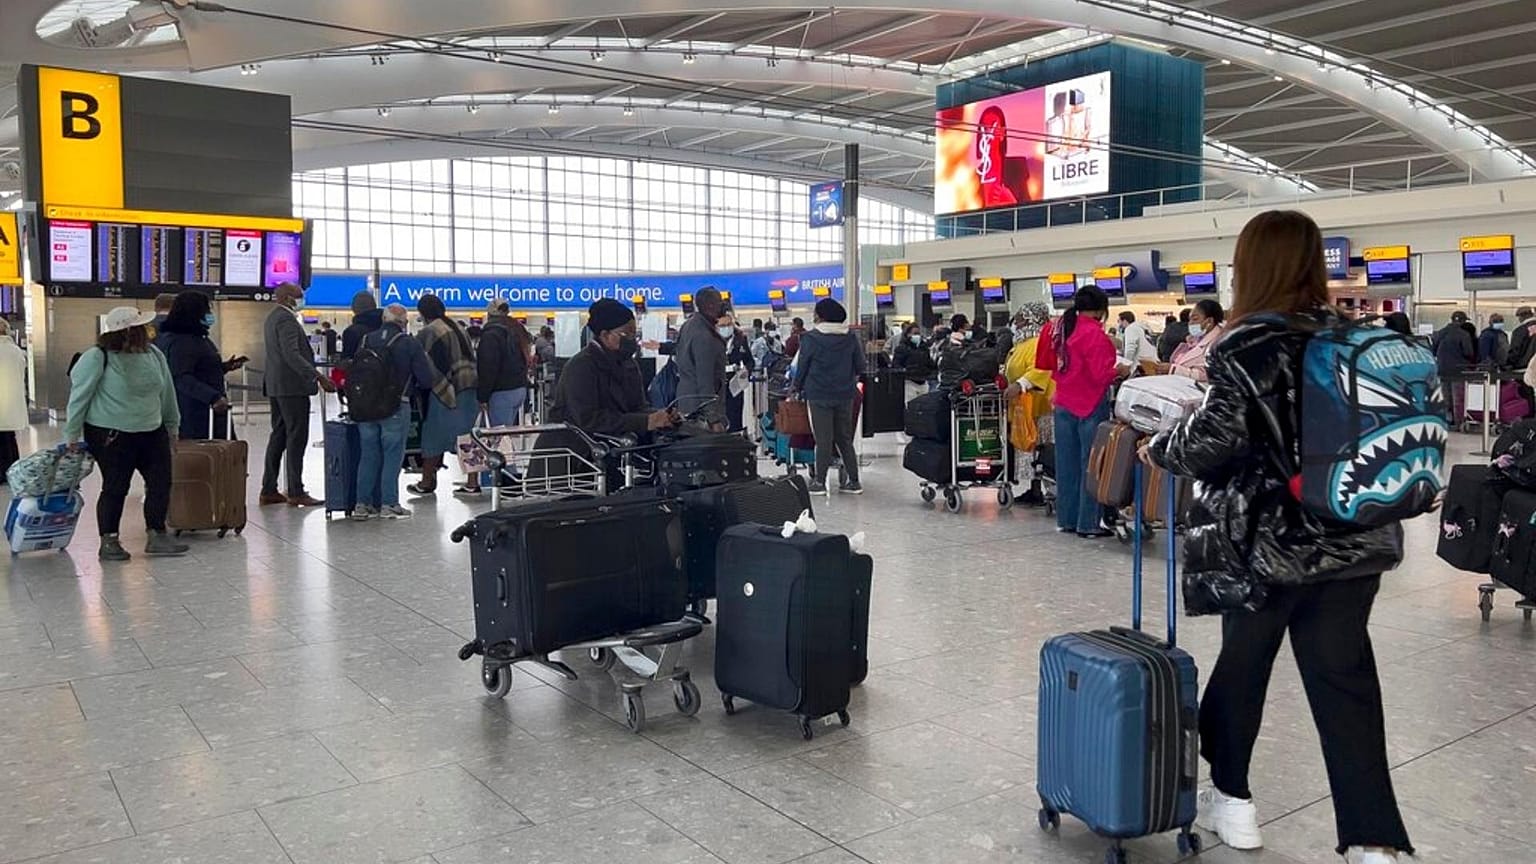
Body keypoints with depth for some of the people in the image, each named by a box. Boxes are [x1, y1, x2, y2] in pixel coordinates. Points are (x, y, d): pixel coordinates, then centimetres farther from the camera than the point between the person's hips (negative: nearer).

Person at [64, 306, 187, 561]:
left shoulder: (154, 355, 5)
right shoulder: (96, 358, -13)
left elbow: (166, 393, 15)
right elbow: (79, 396, -8)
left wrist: (172, 425, 20)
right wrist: (72, 434, -5)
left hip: (152, 432, 6)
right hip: (110, 435, -6)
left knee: (161, 482, 4)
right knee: (115, 487, 0)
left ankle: (157, 536, 14)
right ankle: (109, 542, 13)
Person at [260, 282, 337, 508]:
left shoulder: (272, 318, 18)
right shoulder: (287, 319, -15)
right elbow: (292, 355, -25)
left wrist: (315, 375, 19)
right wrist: (318, 377, -29)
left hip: (275, 386, 10)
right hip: (292, 387, -10)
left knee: (278, 436, 13)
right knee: (296, 438, -6)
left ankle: (268, 490, 16)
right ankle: (296, 493, -5)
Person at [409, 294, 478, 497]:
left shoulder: (428, 333, -9)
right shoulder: (459, 328, 13)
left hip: (442, 391, -7)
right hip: (469, 389, 7)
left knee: (433, 436, 4)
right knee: (466, 437, 10)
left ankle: (426, 483, 12)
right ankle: (472, 482, 12)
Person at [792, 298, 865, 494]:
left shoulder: (811, 338, -9)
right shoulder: (850, 338, 2)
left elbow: (802, 367, -3)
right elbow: (860, 367, 7)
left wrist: (798, 388, 12)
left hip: (819, 395, -4)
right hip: (845, 395, 4)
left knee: (823, 439, 2)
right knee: (845, 438, 12)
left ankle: (820, 482, 6)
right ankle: (853, 481, 13)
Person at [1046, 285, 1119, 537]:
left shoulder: (1062, 329, 8)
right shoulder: (1095, 334, -15)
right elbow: (1100, 375, -17)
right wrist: (1119, 370, 1)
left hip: (1064, 405, 7)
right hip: (1091, 406, -7)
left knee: (1067, 463, 12)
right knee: (1091, 465, 0)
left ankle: (1066, 518, 19)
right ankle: (1088, 523, 4)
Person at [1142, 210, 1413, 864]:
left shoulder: (1243, 350, -14)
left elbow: (1211, 444, -14)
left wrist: (1159, 448, 4)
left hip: (1268, 541, -5)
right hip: (1352, 538, 5)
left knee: (1244, 662, 14)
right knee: (1344, 676, 9)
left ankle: (1231, 799, 28)